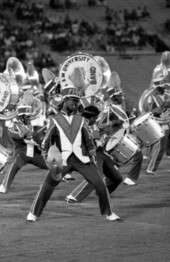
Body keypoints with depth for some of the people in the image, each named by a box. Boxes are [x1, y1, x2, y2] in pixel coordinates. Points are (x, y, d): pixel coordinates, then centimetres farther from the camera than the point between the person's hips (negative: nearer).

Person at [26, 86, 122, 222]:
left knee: (100, 184, -5)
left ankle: (108, 213, 11)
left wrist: (93, 157, 8)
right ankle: (34, 213, 8)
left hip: (81, 158, 2)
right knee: (47, 186, -10)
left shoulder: (80, 119, 15)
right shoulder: (55, 120, 9)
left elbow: (88, 140, 19)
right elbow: (46, 141, 6)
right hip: (63, 159, -2)